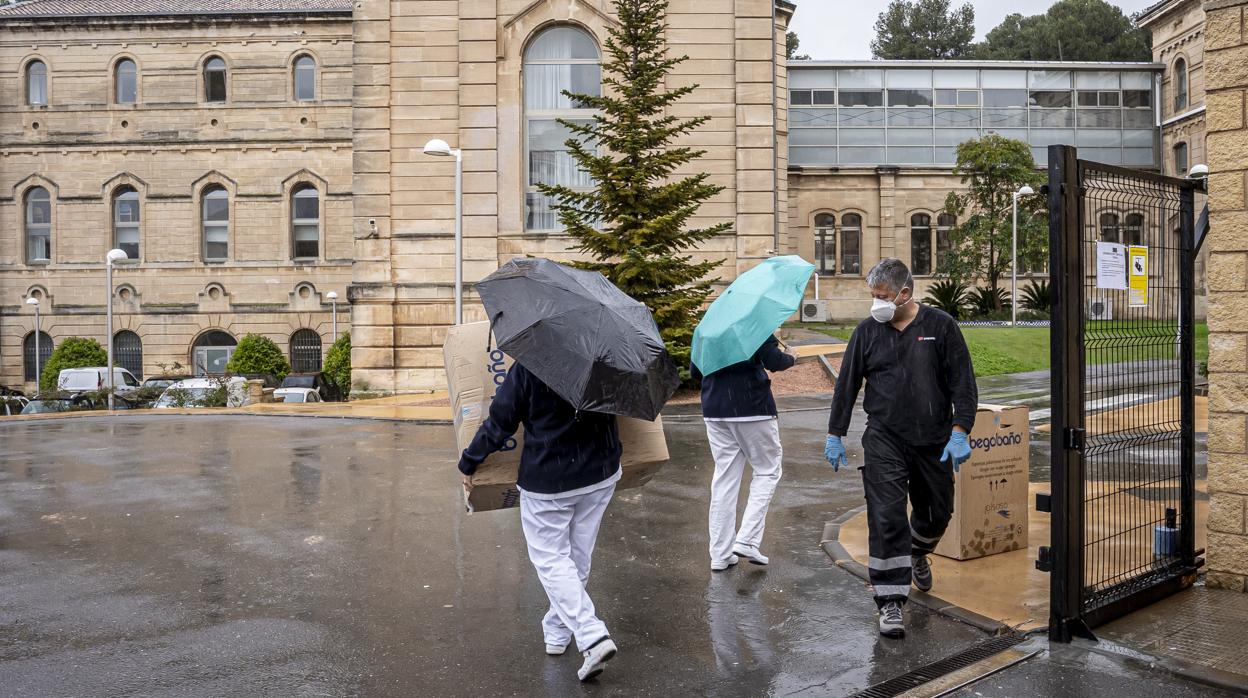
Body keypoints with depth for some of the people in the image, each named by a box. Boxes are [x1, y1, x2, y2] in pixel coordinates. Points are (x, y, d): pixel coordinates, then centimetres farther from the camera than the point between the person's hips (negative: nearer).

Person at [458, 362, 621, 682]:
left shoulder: (527, 368, -15)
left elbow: (499, 421, -10)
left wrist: (468, 463, 2)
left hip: (547, 482, -4)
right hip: (601, 475, 5)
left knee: (550, 559, 6)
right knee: (577, 557, 18)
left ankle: (593, 637, -8)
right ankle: (557, 632, 32)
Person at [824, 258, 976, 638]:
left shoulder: (941, 326, -2)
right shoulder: (867, 331, 1)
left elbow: (963, 383, -3)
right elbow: (846, 385, 6)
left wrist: (960, 431, -12)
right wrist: (835, 435, 6)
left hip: (934, 441, 1)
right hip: (884, 440, -1)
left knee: (937, 513, 15)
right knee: (886, 518, -9)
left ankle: (917, 554, 48)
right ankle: (891, 602, -3)